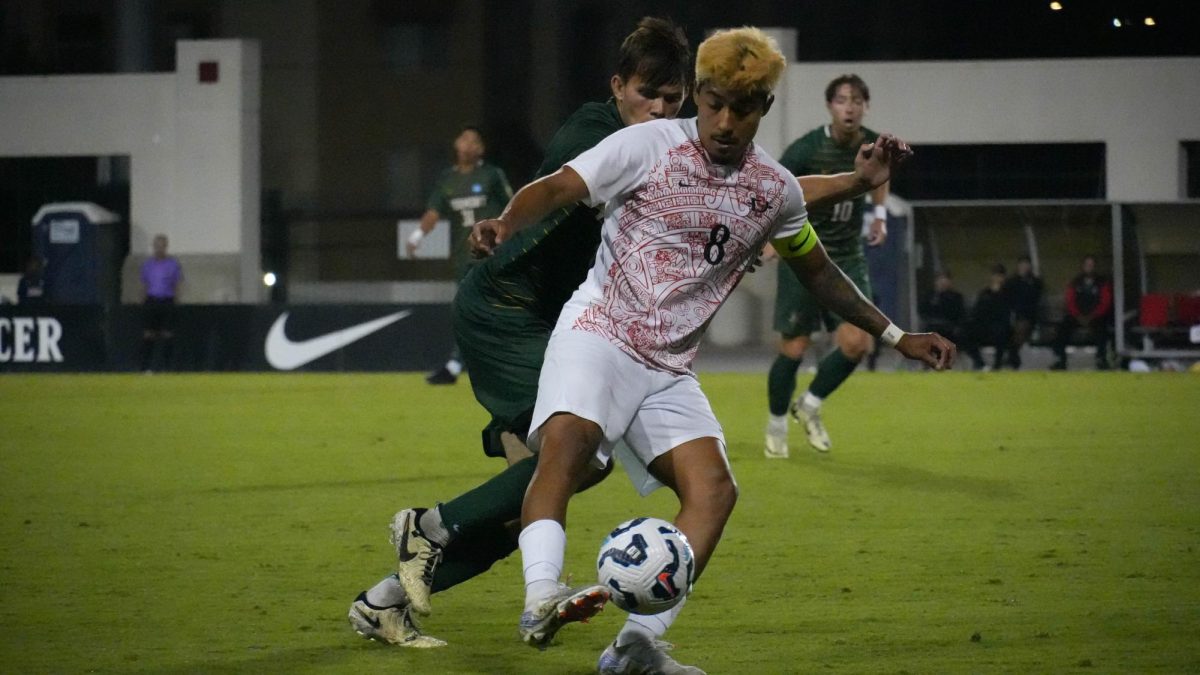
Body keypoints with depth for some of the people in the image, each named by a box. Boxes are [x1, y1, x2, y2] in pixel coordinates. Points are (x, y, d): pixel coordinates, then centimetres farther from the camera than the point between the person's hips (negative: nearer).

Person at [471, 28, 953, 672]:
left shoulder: (775, 189, 8)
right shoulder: (648, 145, -6)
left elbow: (818, 271, 23)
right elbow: (555, 188, -10)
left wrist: (896, 336, 24)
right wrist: (503, 224, -32)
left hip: (668, 371, 5)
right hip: (598, 331, -5)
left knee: (713, 491, -15)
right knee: (566, 441, -33)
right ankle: (541, 600, -46)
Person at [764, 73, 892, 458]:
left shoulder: (873, 146, -3)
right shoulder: (807, 150, -17)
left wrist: (880, 214, 10)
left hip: (847, 259, 4)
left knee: (857, 343, -12)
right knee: (793, 350, -1)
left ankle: (809, 406, 14)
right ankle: (776, 427, 23)